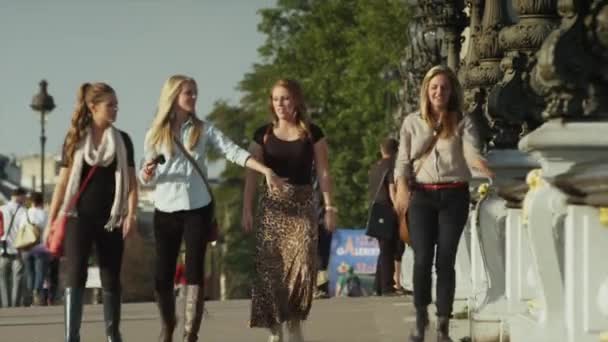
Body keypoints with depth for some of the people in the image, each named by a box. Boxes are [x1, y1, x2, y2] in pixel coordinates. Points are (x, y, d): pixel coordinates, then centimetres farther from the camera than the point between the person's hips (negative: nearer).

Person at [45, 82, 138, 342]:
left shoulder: (122, 140, 6)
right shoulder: (75, 139, 2)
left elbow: (131, 181, 5)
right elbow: (63, 182, 4)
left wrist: (131, 214, -9)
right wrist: (51, 221, 0)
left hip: (111, 218, 2)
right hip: (79, 217, -2)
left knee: (111, 279, 6)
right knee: (75, 276, -10)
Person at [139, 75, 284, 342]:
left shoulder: (203, 129, 3)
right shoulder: (156, 134, 3)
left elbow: (234, 152, -6)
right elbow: (146, 178, 7)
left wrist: (266, 170, -19)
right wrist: (146, 175, -18)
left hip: (198, 208, 0)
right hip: (166, 210, 0)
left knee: (194, 270, -4)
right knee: (163, 274, 1)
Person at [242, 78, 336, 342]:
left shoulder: (312, 134, 4)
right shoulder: (263, 134, 6)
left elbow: (322, 172, 4)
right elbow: (252, 174, 6)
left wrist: (329, 207, -3)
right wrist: (247, 210, -1)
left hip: (302, 206, -1)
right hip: (271, 207, 1)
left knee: (302, 265, -13)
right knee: (270, 269, -6)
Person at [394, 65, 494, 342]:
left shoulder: (462, 122, 4)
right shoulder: (412, 122, 7)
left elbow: (471, 152, -12)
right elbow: (403, 160, 4)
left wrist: (481, 164, -35)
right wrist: (402, 185, -15)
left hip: (454, 196, 0)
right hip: (422, 196, 0)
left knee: (446, 260, -2)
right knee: (422, 259, -7)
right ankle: (420, 317, 14)